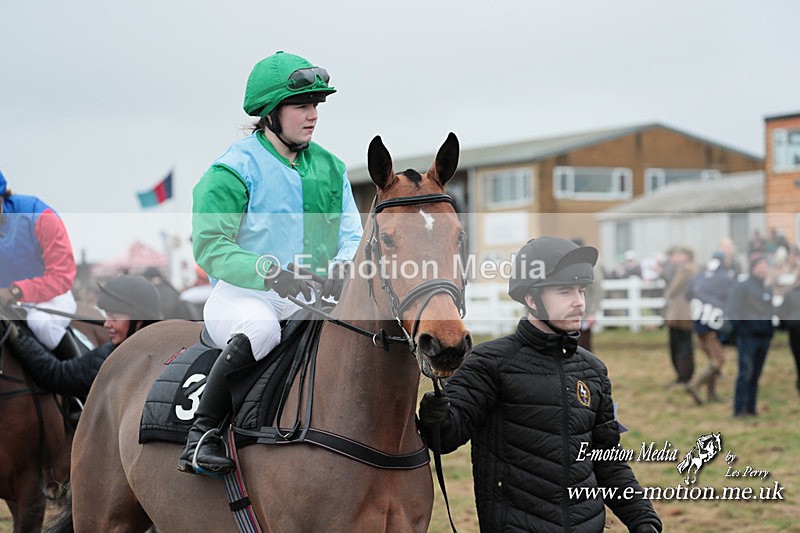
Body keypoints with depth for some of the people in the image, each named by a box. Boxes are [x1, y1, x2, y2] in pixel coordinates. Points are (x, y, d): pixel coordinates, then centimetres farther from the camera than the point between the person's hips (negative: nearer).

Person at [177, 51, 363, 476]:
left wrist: (343, 268, -15)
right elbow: (209, 246, -12)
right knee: (260, 327, -39)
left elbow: (352, 236, 11)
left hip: (315, 298, 6)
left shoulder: (331, 168, 13)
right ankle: (201, 435, -25)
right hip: (242, 295, -6)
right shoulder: (235, 169, -5)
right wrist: (267, 271, -29)